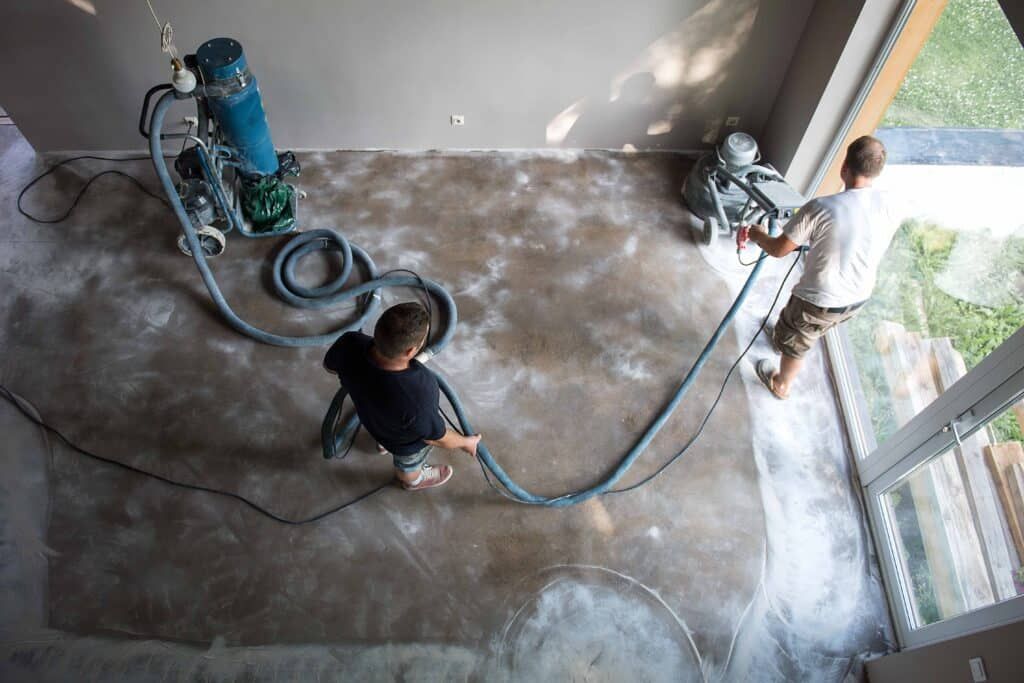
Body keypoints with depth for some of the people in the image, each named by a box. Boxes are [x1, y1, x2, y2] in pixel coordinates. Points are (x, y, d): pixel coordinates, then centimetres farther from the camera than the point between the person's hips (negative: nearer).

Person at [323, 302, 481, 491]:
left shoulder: (351, 344, -35)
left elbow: (330, 365, -10)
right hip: (406, 441, -3)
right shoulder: (415, 400, -48)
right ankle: (413, 479, 65)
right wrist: (466, 442, -6)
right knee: (409, 462, 32)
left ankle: (384, 442, 71)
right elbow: (437, 438, -26)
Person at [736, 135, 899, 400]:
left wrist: (753, 233, 1)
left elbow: (778, 249, -19)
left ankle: (781, 385, 50)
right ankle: (786, 338, 66)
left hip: (820, 301, -5)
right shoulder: (889, 207, -11)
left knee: (795, 343, 25)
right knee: (806, 332, 36)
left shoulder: (821, 208, -29)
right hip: (858, 298, 5)